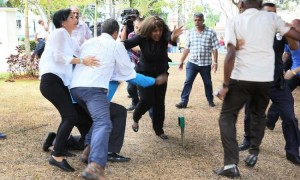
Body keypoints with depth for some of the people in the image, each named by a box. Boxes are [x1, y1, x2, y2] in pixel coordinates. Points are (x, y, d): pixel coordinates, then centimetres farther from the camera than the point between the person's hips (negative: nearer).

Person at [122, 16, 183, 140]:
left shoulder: (163, 36, -21)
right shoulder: (142, 37, -22)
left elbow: (170, 37, -45)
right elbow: (127, 43, -38)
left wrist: (173, 37, -71)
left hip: (161, 74, 2)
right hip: (144, 73, -2)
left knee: (159, 102, 6)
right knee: (147, 101, -13)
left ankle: (158, 129, 24)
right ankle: (135, 118, 19)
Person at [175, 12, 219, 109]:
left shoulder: (210, 33, -5)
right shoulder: (190, 33, 5)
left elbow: (214, 49, -5)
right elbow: (187, 48, 10)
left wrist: (215, 62, -9)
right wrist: (181, 61, 9)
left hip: (205, 64, -2)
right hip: (192, 62, 2)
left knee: (207, 83, 13)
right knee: (188, 82, -4)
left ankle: (210, 100, 29)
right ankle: (183, 101, -2)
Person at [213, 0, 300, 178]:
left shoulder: (234, 21, 0)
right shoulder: (271, 18, 4)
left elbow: (231, 54, -10)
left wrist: (225, 85, -9)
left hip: (241, 78, -2)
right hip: (265, 78, 2)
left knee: (227, 117, 9)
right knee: (259, 115, 27)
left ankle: (231, 164, -2)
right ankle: (253, 153, 32)